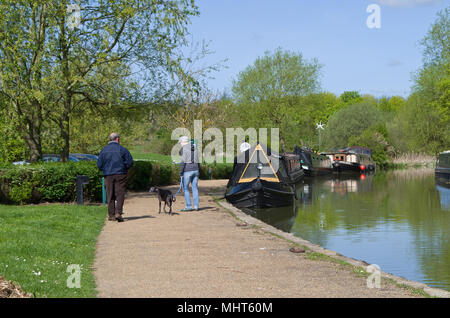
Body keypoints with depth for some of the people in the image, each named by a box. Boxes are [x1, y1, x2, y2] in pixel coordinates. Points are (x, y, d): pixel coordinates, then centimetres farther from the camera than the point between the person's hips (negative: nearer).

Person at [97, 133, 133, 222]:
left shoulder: (104, 150, 5)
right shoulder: (122, 149, -3)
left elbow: (99, 164, 2)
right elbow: (130, 162, -6)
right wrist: (124, 169, 11)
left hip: (108, 175, 3)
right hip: (120, 174, -3)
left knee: (110, 195, 7)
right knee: (120, 194, -1)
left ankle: (111, 215, 8)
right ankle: (118, 212, -14)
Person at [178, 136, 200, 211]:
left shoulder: (184, 149, -8)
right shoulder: (195, 148, 13)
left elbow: (183, 161, -14)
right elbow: (197, 161, 14)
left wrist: (180, 172, -12)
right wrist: (199, 172, 18)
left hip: (187, 170, -6)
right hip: (195, 170, 6)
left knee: (185, 189, 1)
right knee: (195, 188, 8)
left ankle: (188, 206, -2)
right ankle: (196, 206, 6)